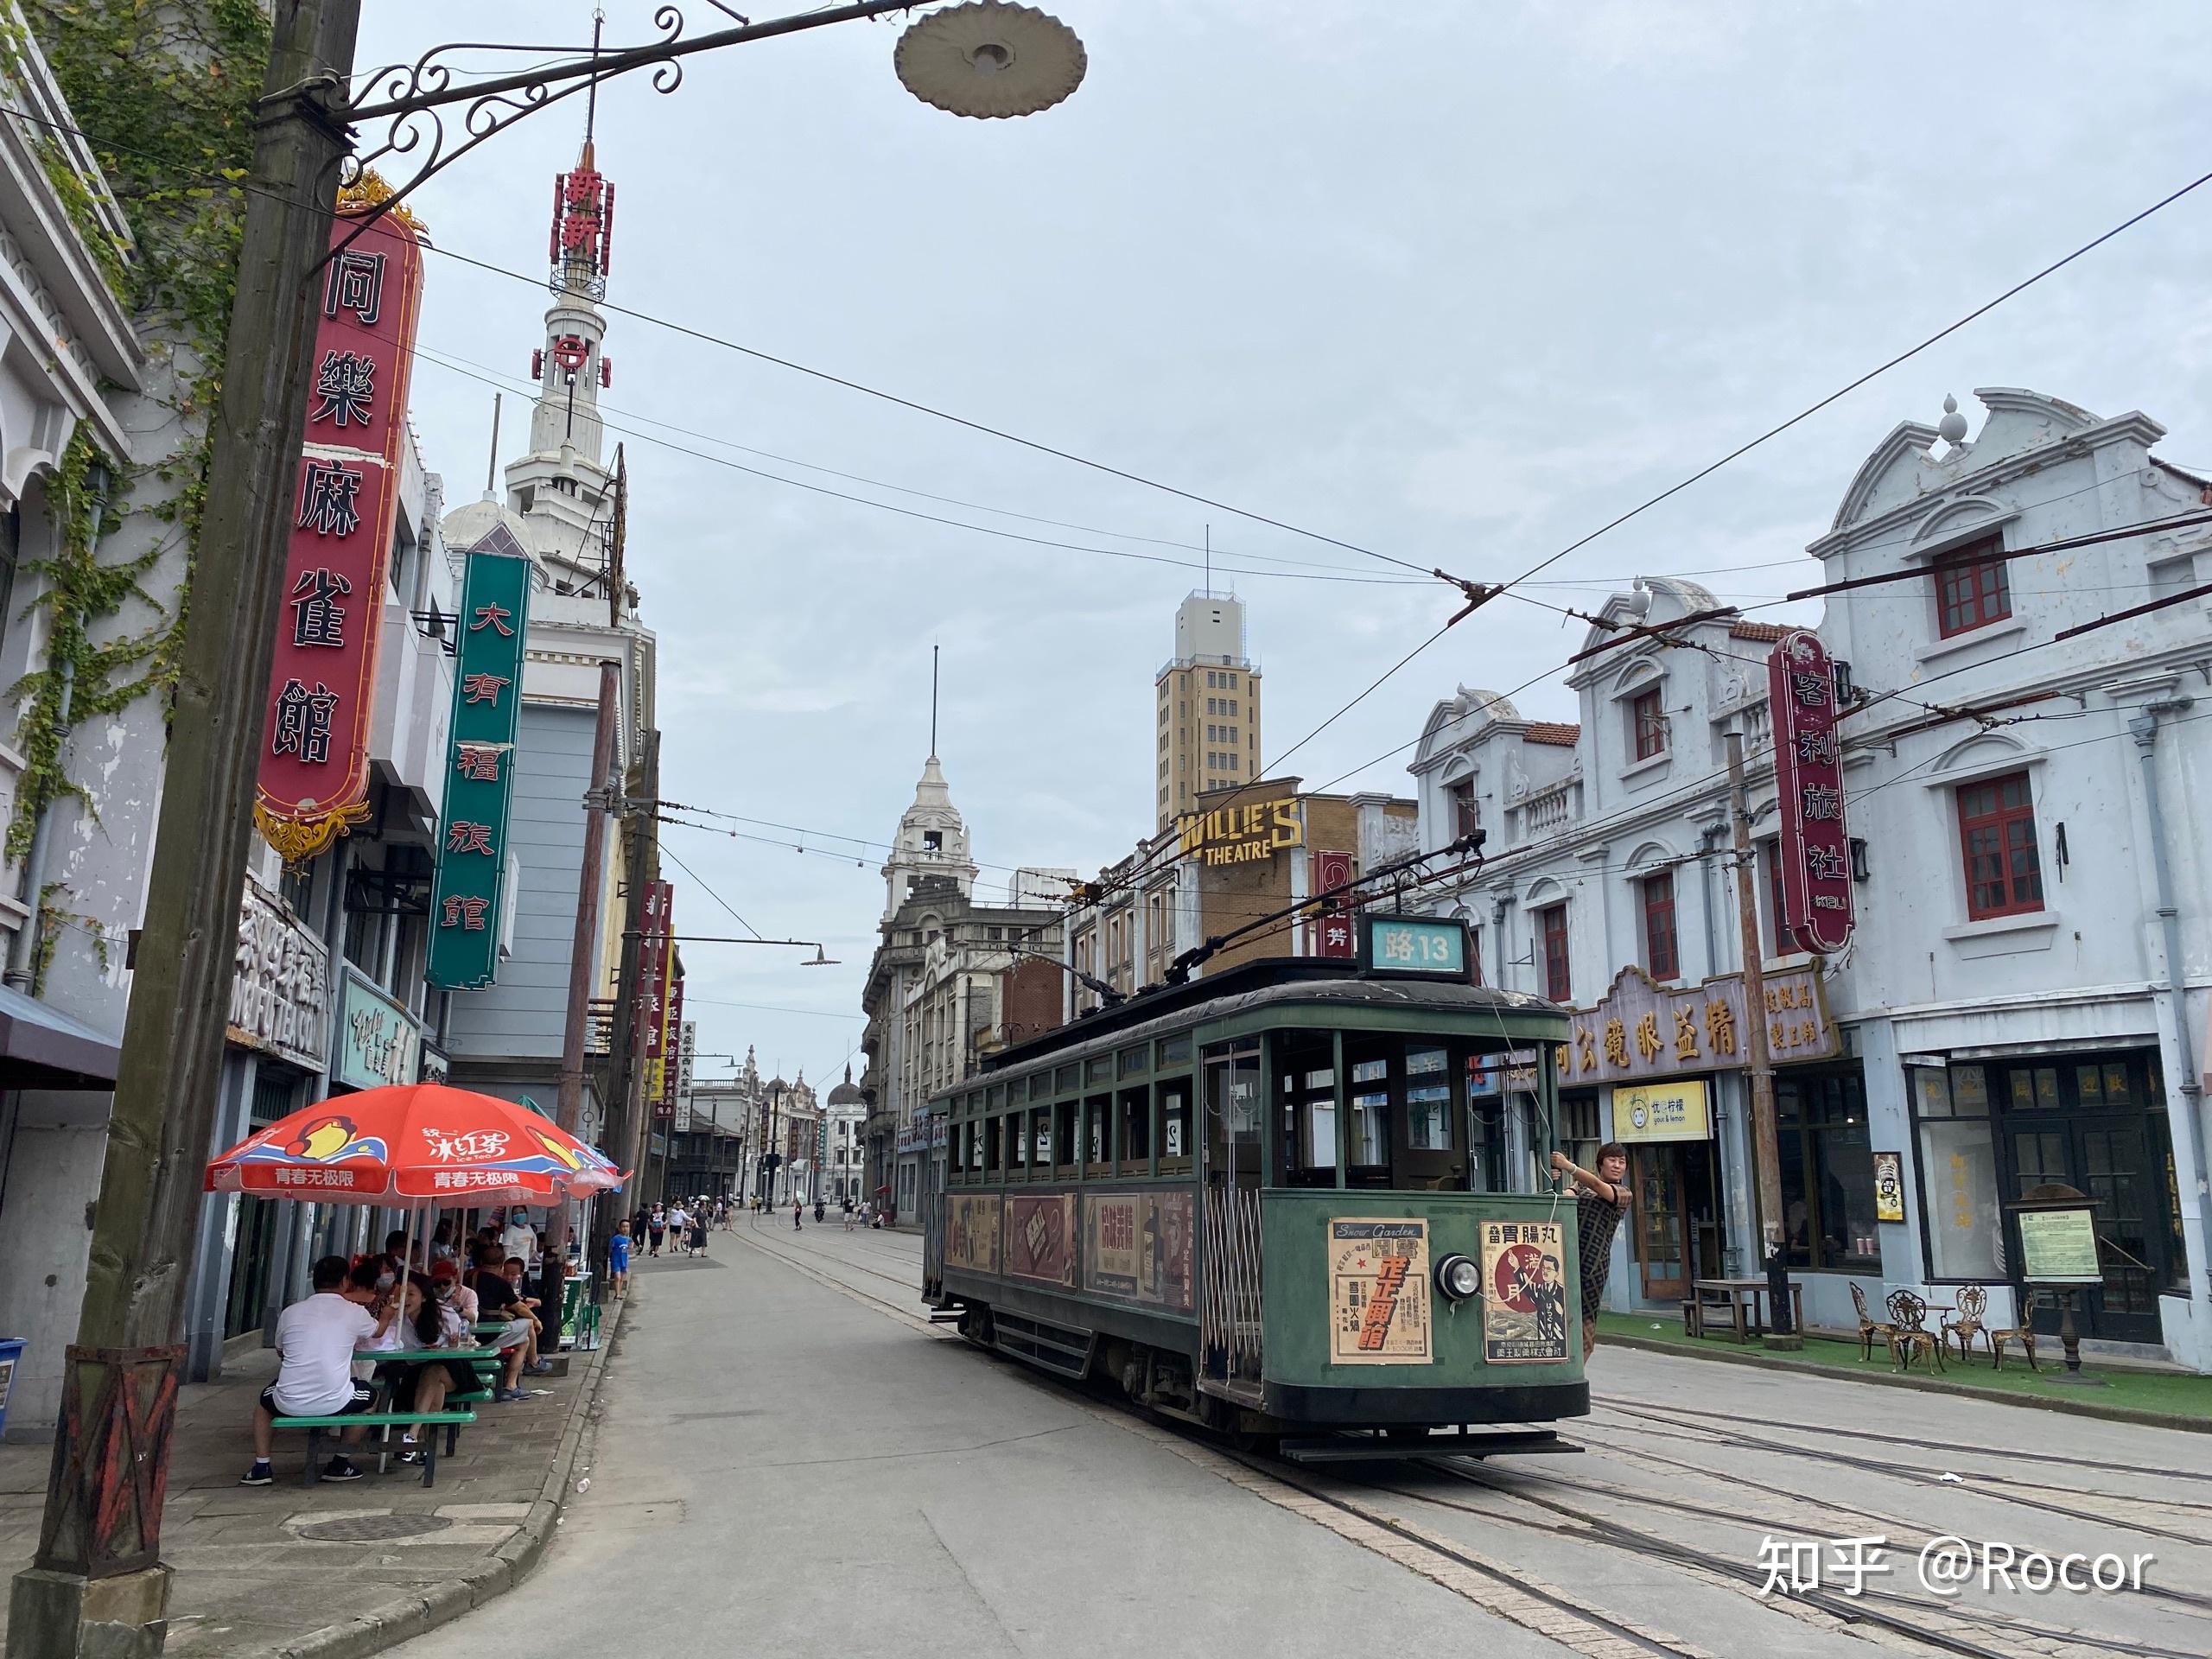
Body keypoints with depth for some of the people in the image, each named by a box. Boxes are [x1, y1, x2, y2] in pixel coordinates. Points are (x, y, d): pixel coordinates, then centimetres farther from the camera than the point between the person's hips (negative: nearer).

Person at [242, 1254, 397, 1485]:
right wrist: (388, 1315, 48)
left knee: (264, 1400, 36)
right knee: (369, 1395, 29)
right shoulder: (354, 1313, 1)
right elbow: (379, 1330, 25)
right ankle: (340, 1463, 26)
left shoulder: (290, 1312, 6)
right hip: (334, 1404, -2)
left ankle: (261, 1467, 25)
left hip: (289, 1404, 2)